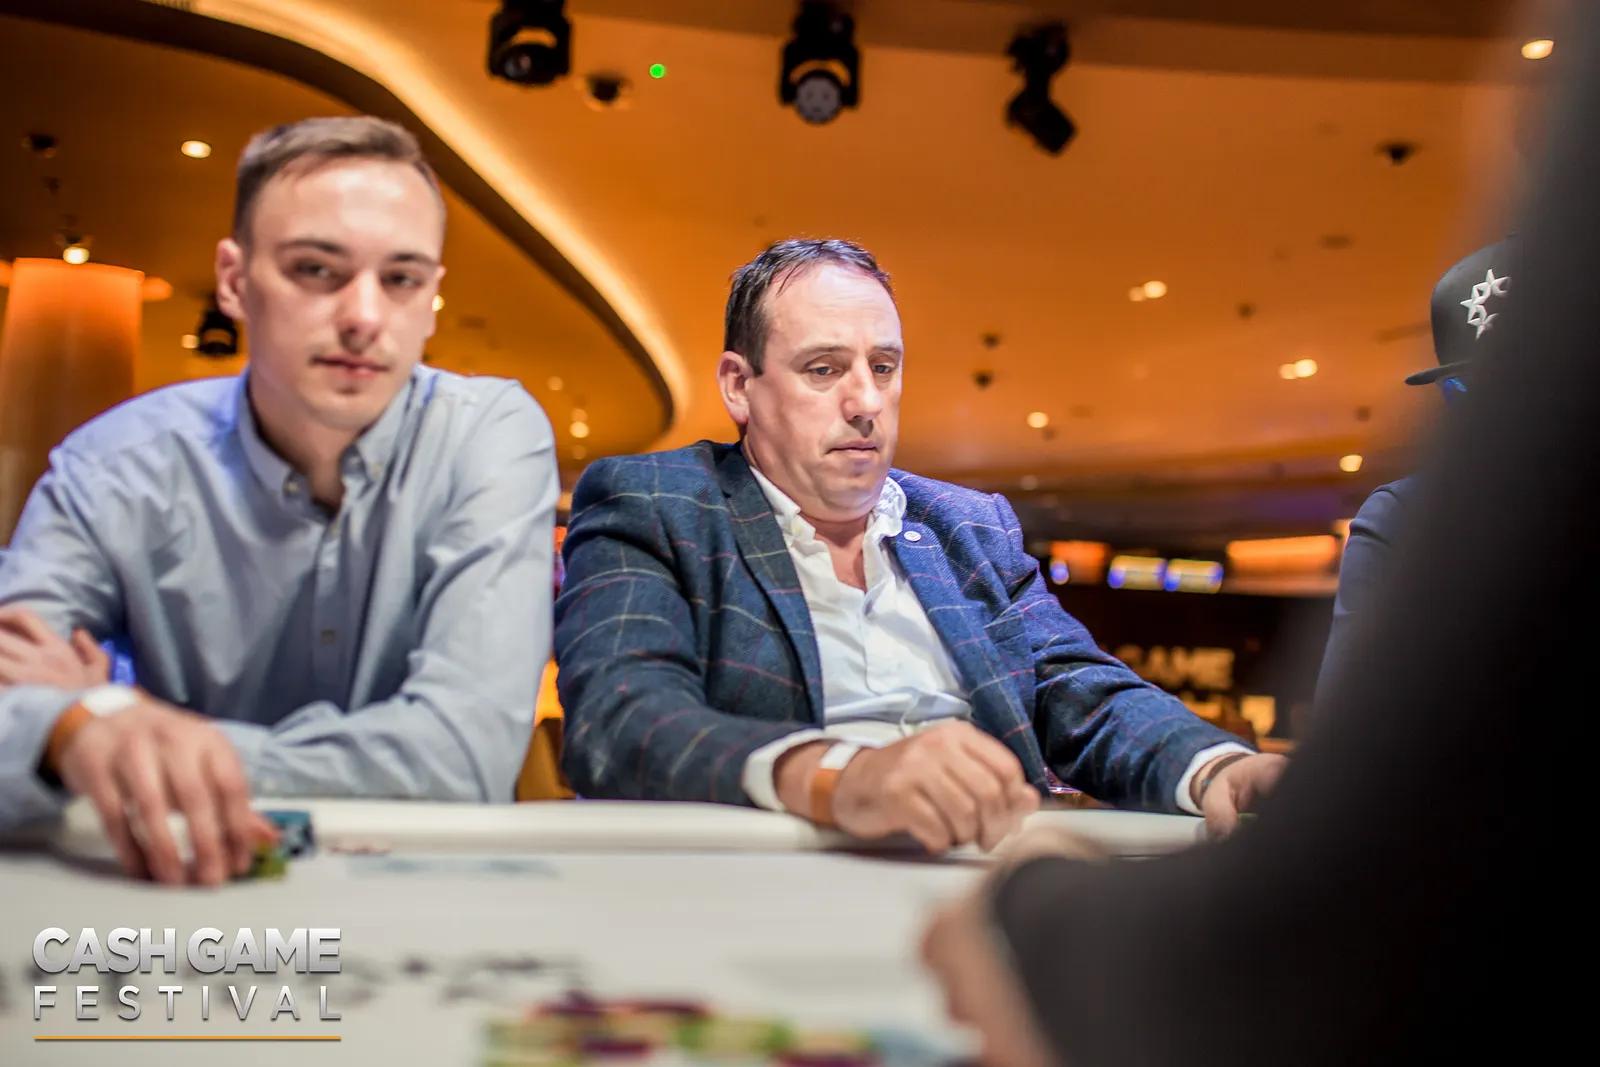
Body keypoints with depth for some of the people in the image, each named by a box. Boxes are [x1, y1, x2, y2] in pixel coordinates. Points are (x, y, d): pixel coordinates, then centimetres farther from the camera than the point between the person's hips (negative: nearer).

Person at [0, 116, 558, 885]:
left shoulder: (493, 437, -12)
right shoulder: (117, 468, -5)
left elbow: (467, 752, -22)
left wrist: (154, 742, -19)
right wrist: (80, 730, -38)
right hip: (187, 892, 2)